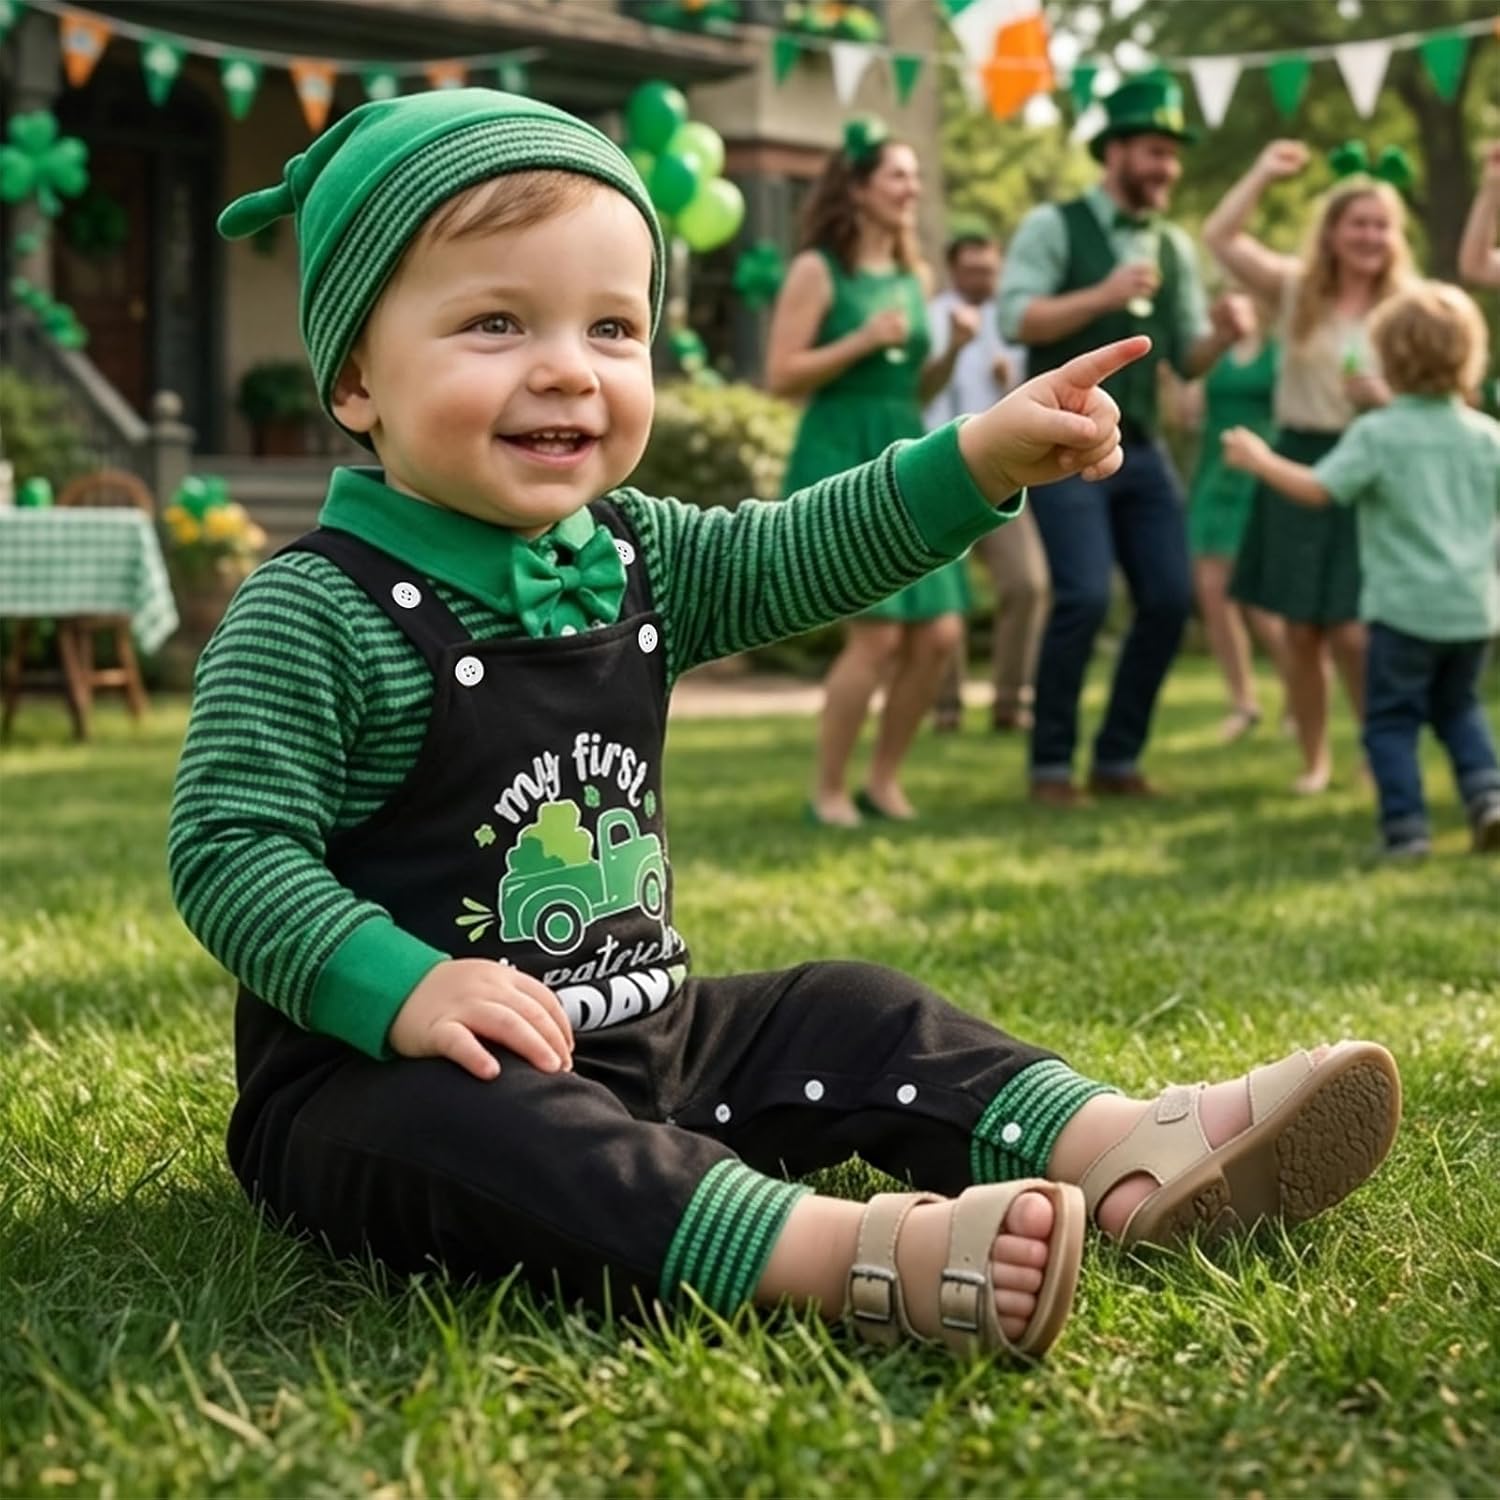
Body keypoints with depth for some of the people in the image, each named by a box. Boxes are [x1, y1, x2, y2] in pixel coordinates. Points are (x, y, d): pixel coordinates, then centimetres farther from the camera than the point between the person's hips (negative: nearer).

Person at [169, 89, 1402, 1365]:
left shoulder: (630, 554, 7)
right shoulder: (315, 614, -16)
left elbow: (792, 560, 12)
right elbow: (229, 850, -19)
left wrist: (983, 459, -1)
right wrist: (404, 988, -32)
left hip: (640, 1041, 9)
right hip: (387, 1071, -8)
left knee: (849, 1016, 6)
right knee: (469, 1126, -38)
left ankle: (1125, 1157, -8)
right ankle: (849, 1255, -56)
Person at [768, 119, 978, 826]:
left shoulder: (914, 276, 14)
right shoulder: (817, 269, -6)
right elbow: (781, 376, -11)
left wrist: (953, 350, 2)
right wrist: (865, 339, -16)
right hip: (841, 463, -7)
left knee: (940, 633, 1)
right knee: (876, 632, -14)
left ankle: (883, 779, 17)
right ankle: (827, 791, 1)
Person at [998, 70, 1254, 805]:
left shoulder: (1175, 247, 12)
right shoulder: (1053, 226, -4)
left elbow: (1186, 361, 12)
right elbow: (1015, 319, -17)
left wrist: (1221, 333, -9)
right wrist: (1104, 295, -27)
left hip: (1140, 449, 6)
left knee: (1170, 599, 1)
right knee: (1085, 597, -16)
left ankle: (1118, 759, 15)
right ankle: (1050, 764, 0)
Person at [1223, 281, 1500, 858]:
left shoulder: (1376, 433, -10)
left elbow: (1319, 489, -15)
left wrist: (1261, 460, -5)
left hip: (1405, 606, -5)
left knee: (1392, 718, 5)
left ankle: (1406, 826, -2)